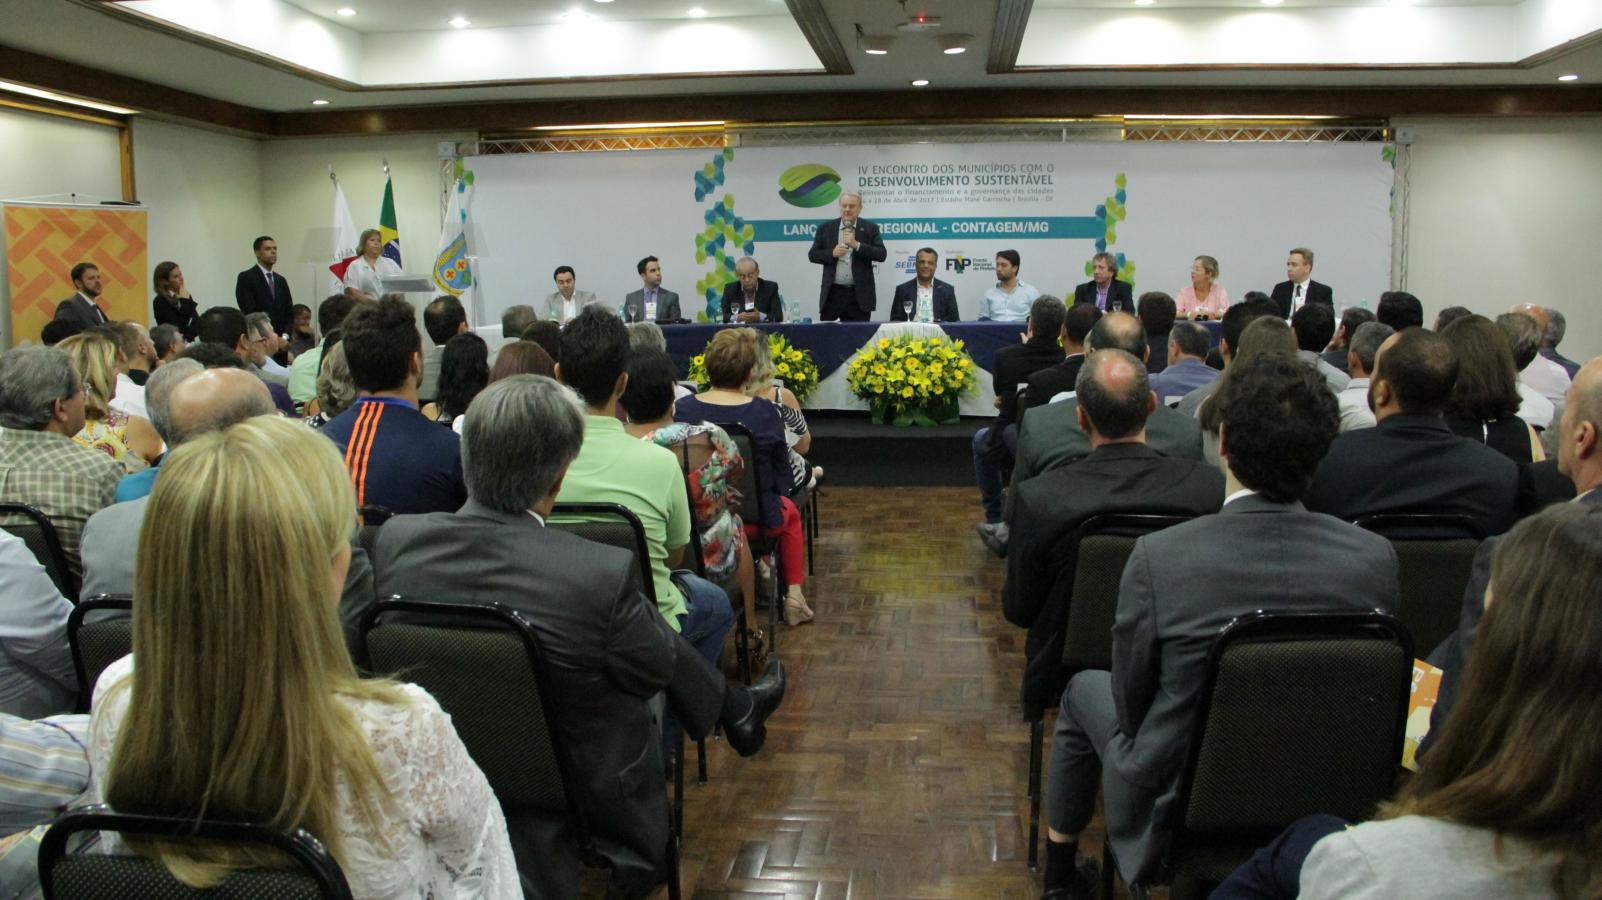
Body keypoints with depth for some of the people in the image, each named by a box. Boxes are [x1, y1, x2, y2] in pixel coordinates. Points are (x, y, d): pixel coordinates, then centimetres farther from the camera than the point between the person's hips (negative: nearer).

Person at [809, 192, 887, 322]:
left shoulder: (870, 228, 5)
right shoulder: (826, 228, 8)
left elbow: (881, 255, -4)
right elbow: (812, 255, 8)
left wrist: (856, 245, -14)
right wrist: (832, 253, -10)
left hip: (859, 295, -1)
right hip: (833, 293, 1)